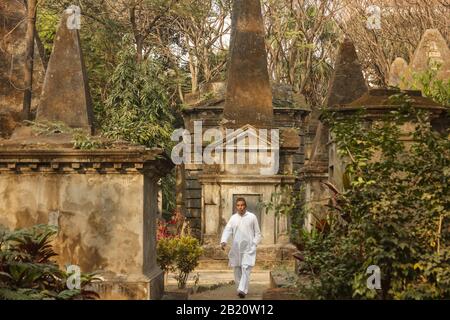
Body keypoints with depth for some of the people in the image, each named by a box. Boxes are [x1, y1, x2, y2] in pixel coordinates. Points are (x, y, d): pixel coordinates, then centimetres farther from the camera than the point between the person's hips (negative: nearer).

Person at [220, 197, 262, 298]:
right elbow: (227, 230, -3)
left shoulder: (252, 217, 1)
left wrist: (254, 244, -6)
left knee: (246, 268, -14)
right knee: (237, 270, 7)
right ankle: (240, 289, 20)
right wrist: (223, 241, -20)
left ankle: (242, 290, -22)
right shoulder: (233, 218, 7)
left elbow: (257, 233, 5)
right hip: (236, 248, 4)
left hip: (248, 248, -3)